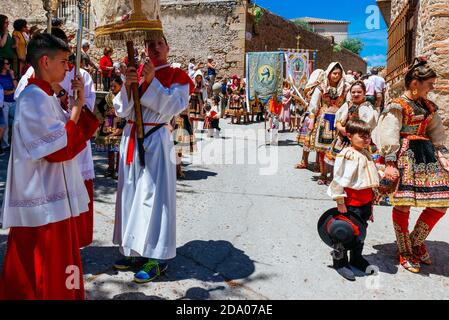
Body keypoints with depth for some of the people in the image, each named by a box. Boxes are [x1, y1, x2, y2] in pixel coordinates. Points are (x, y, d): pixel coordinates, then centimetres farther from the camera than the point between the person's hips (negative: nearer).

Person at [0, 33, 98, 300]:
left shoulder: (46, 97, 14)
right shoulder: (34, 99, -16)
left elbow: (83, 131, 14)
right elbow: (61, 148, -21)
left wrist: (80, 105, 0)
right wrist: (77, 106, -12)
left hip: (54, 197, 10)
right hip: (45, 201, -10)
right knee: (51, 279, 1)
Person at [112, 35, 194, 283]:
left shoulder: (177, 76, 2)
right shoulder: (136, 73, 13)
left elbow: (174, 106, -13)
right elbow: (121, 110, 5)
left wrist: (151, 81, -18)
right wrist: (127, 85, -12)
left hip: (156, 139, -5)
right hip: (131, 137, 6)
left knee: (153, 195, -5)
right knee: (131, 193, 9)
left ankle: (157, 257, 5)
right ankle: (136, 250, 21)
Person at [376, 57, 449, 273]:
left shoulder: (428, 106, 15)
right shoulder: (397, 106, -7)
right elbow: (389, 137, -12)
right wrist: (390, 163, -18)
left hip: (428, 155, 8)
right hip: (405, 156, -7)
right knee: (403, 205, -3)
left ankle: (416, 241, 25)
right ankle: (404, 251, 15)